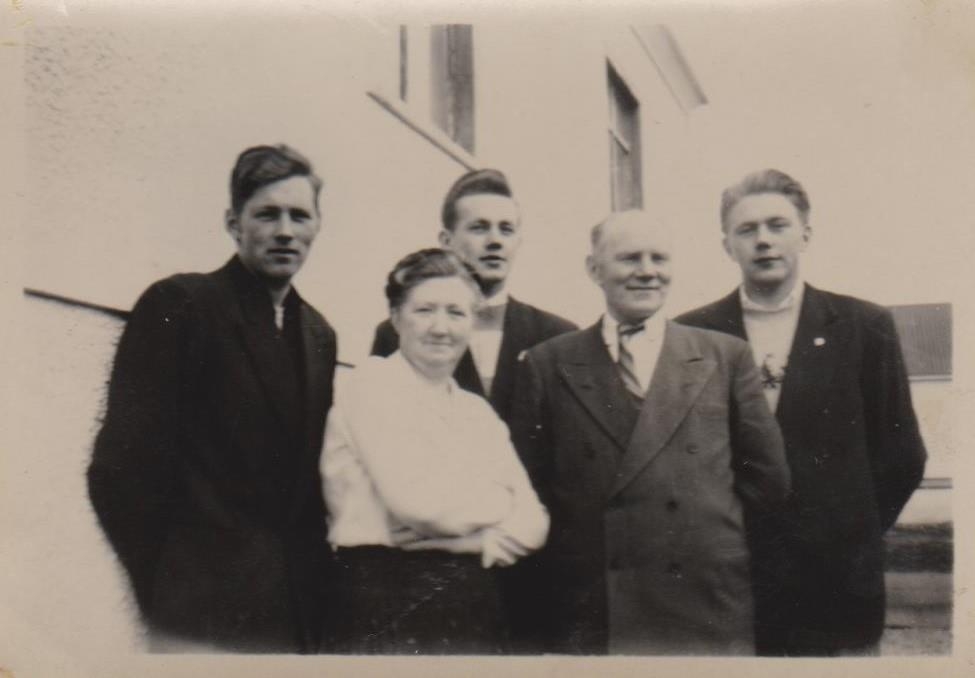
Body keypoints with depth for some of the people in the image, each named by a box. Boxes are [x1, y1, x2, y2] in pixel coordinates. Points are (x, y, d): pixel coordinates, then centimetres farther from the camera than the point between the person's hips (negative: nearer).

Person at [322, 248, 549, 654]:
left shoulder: (478, 411, 15)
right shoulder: (372, 385, -3)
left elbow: (533, 523, 6)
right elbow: (419, 503, -15)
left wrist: (473, 539, -13)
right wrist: (500, 502, 1)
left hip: (476, 605, 6)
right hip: (391, 605, -6)